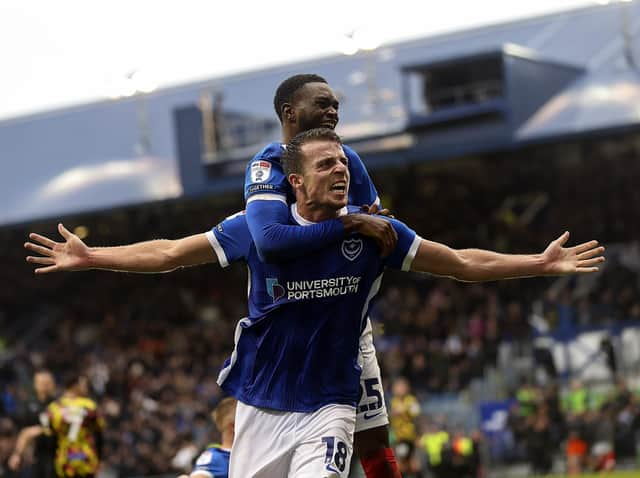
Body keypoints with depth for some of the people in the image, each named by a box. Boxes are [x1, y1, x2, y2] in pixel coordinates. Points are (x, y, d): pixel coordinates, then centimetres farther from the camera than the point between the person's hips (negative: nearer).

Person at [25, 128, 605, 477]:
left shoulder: (373, 233, -4)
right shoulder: (258, 227, -6)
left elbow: (462, 263, 3)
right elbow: (169, 253, 1)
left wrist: (541, 263, -3)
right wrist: (90, 258, -5)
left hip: (328, 407, -1)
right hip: (259, 406, 1)